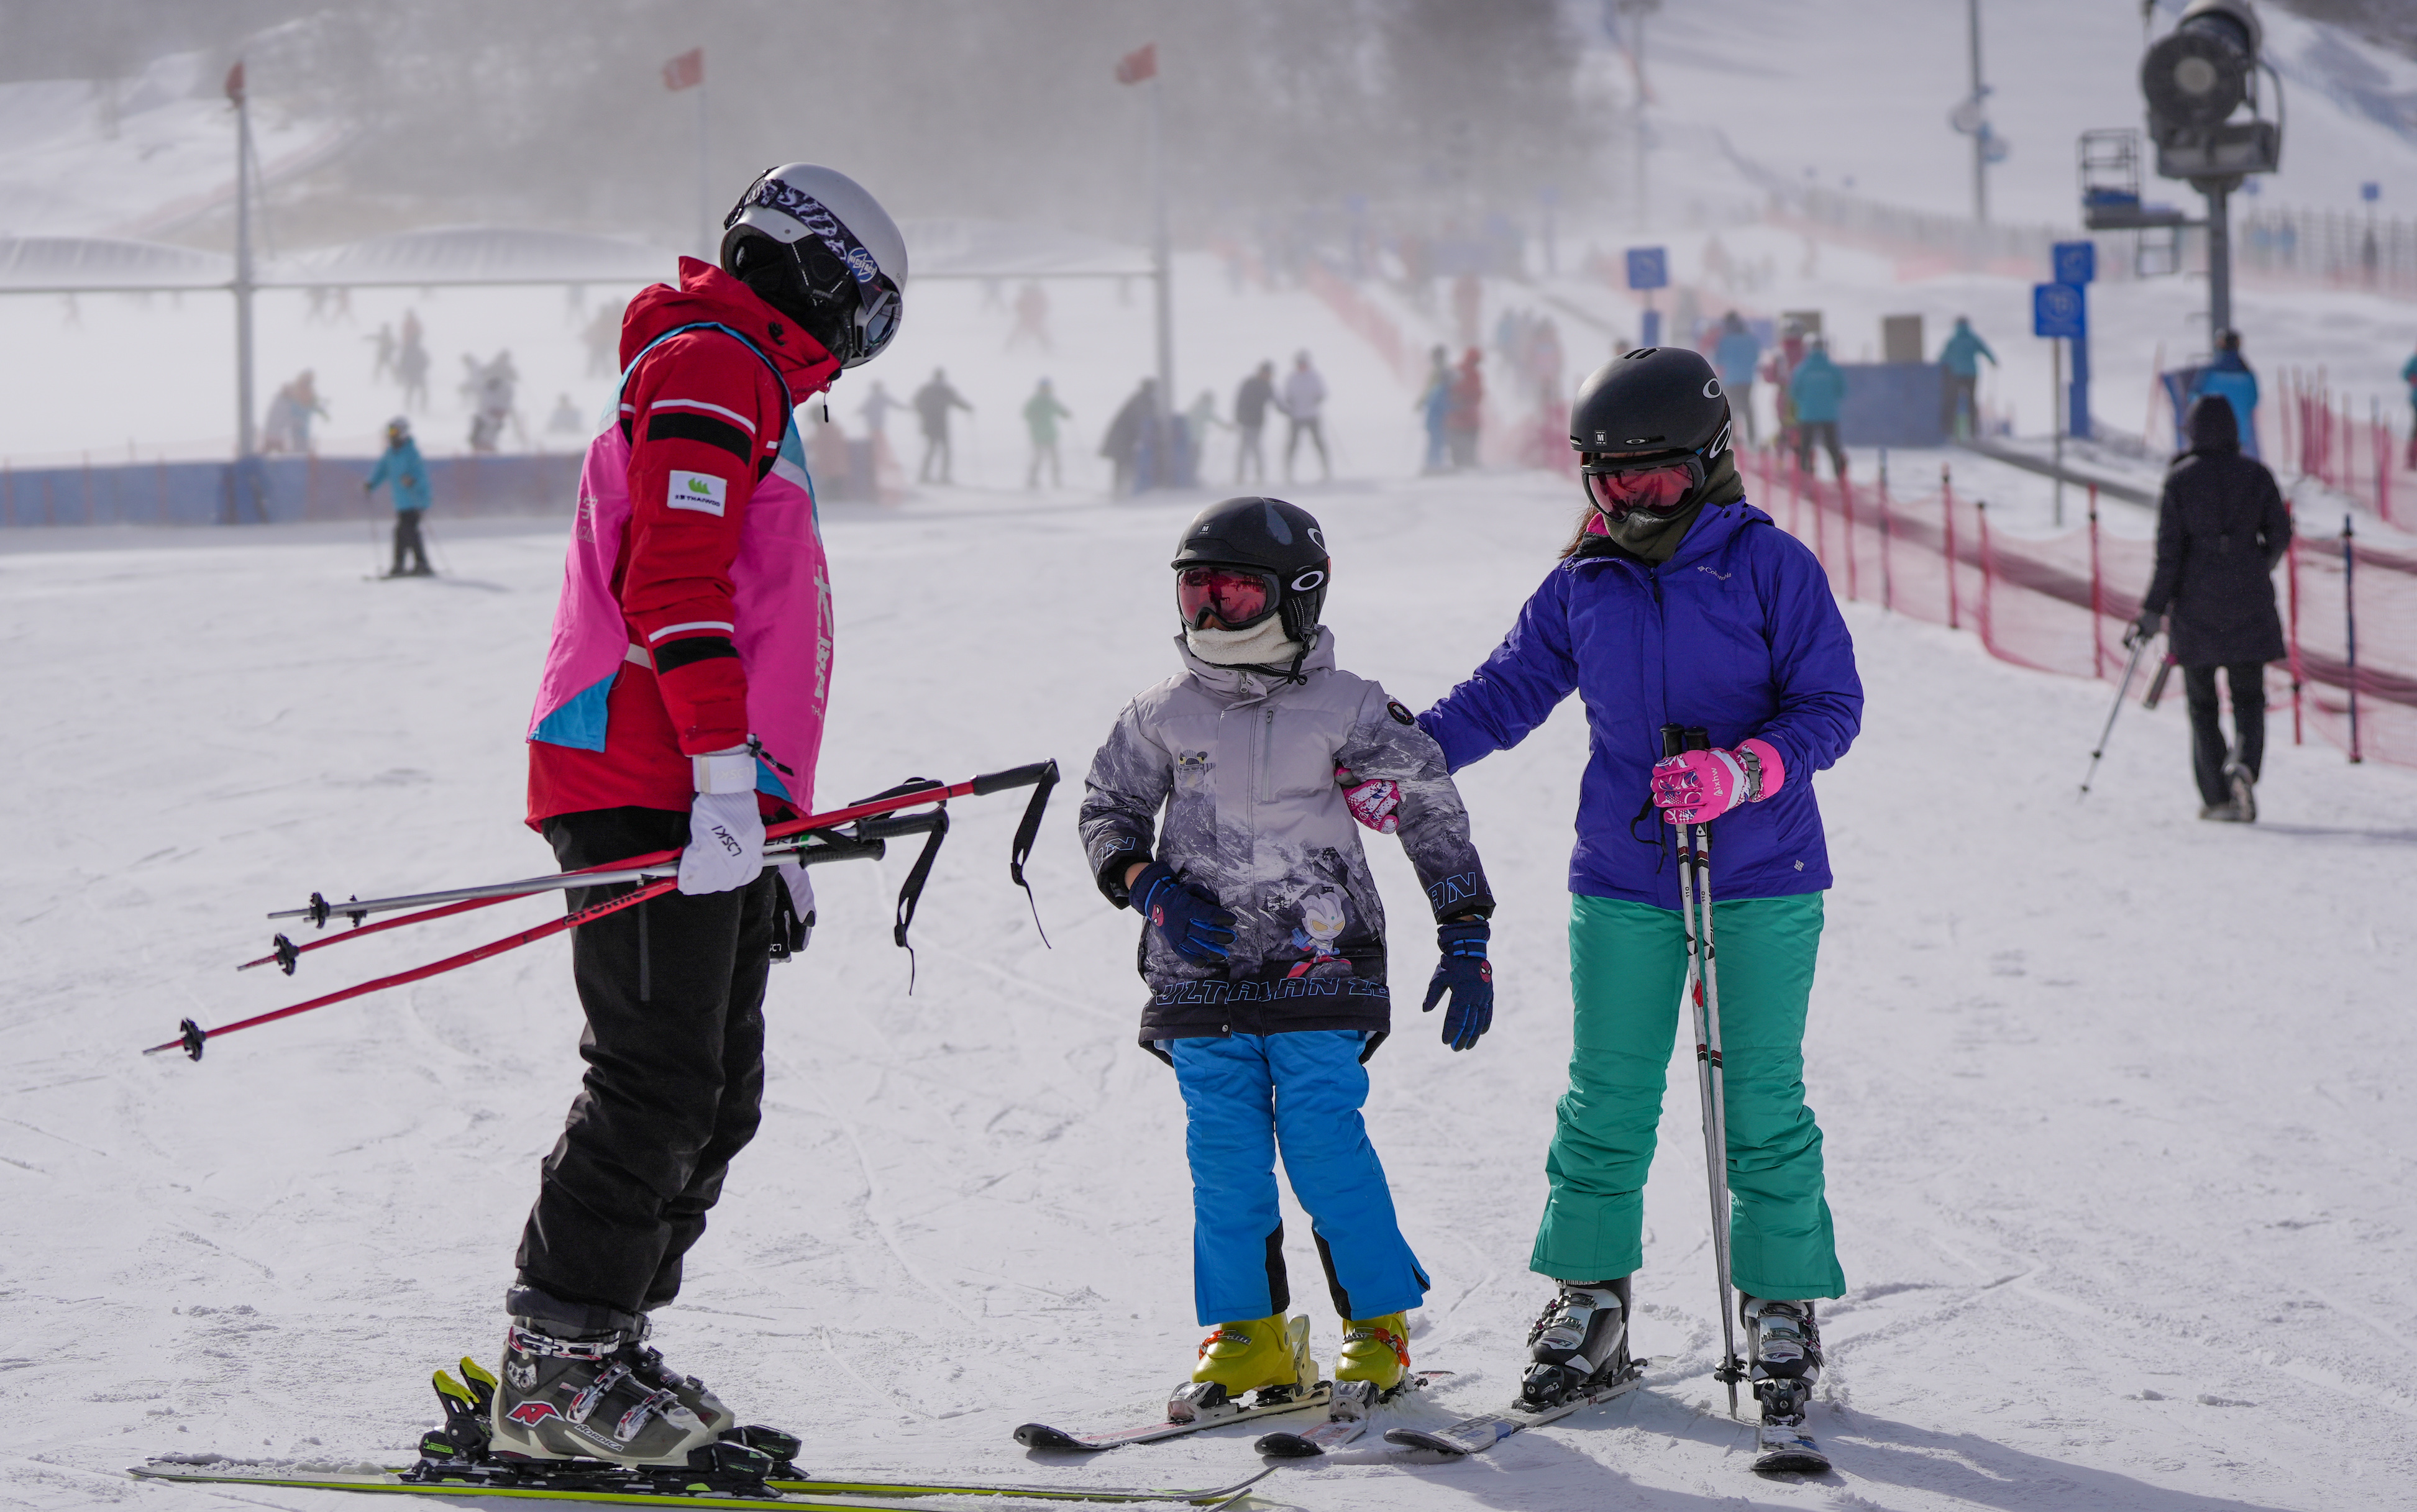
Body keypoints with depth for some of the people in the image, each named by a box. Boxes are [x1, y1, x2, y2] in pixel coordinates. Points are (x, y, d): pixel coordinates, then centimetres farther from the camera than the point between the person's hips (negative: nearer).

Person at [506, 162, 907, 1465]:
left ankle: (598, 1353, 13)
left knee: (714, 1097, 9)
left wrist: (779, 838, 31)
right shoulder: (713, 368, -6)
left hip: (706, 803, 11)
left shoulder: (745, 394, 28)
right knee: (658, 1086, -12)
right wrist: (726, 777, -23)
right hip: (650, 791, -11)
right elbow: (674, 582, -18)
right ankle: (553, 1373, -11)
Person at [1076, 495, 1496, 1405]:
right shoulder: (1163, 716, 6)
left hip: (1318, 967, -3)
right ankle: (1246, 1333, 9)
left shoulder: (1347, 711, -1)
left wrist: (1465, 944, 3)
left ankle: (1379, 1326, 5)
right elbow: (1108, 811, 16)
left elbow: (1434, 815, 5)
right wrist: (1152, 890, -5)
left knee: (1326, 1145, -8)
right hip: (1201, 974, 3)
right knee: (1225, 1155, 0)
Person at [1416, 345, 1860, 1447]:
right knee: (1607, 1101, 5)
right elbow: (1504, 694, 12)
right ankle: (1589, 1297, 17)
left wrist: (1739, 773, -24)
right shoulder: (1583, 589, 5)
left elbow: (1830, 706, -8)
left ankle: (1782, 1308, 12)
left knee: (1762, 1100, 1)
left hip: (1760, 878, -3)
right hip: (1621, 884, 3)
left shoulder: (1769, 567, -6)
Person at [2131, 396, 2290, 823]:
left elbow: (2170, 551, -8)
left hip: (2197, 596, -1)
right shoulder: (2256, 474, 1)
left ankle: (2217, 796, 2)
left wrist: (2152, 612, -4)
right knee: (2249, 697, 10)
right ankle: (2243, 763, -20)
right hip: (2248, 601, 1)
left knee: (2202, 703, 10)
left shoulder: (2180, 478, -4)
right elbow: (2280, 535, 5)